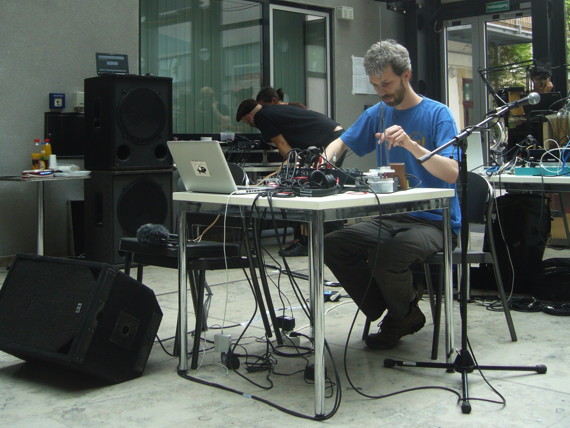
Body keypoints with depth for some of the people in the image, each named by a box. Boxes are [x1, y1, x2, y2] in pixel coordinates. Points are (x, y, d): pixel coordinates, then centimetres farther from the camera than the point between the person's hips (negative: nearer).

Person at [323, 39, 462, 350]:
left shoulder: (437, 114, -6)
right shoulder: (378, 113, 11)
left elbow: (451, 173, -17)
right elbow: (341, 142, 20)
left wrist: (410, 144, -31)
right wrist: (325, 158, -4)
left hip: (435, 221, -6)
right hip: (391, 217, 6)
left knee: (385, 254, -32)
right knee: (332, 246, -12)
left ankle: (401, 318, 3)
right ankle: (396, 313, 4)